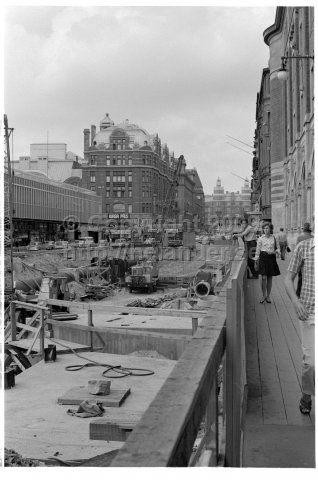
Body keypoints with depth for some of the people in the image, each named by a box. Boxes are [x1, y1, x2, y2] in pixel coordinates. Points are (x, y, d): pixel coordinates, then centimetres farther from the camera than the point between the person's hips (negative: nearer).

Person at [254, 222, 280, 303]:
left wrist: (277, 251, -3)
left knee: (270, 278, 6)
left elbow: (276, 248, 18)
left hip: (271, 258, 3)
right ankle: (264, 295, 7)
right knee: (264, 278, -8)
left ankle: (268, 296, 16)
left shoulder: (273, 238, 7)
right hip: (263, 257, -2)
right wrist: (256, 260, -2)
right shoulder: (260, 239, 0)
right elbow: (258, 250, 3)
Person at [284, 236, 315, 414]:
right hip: (309, 312, -1)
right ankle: (306, 395, 26)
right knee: (311, 361, 0)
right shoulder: (304, 247, -1)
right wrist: (296, 301, -12)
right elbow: (289, 278, 4)